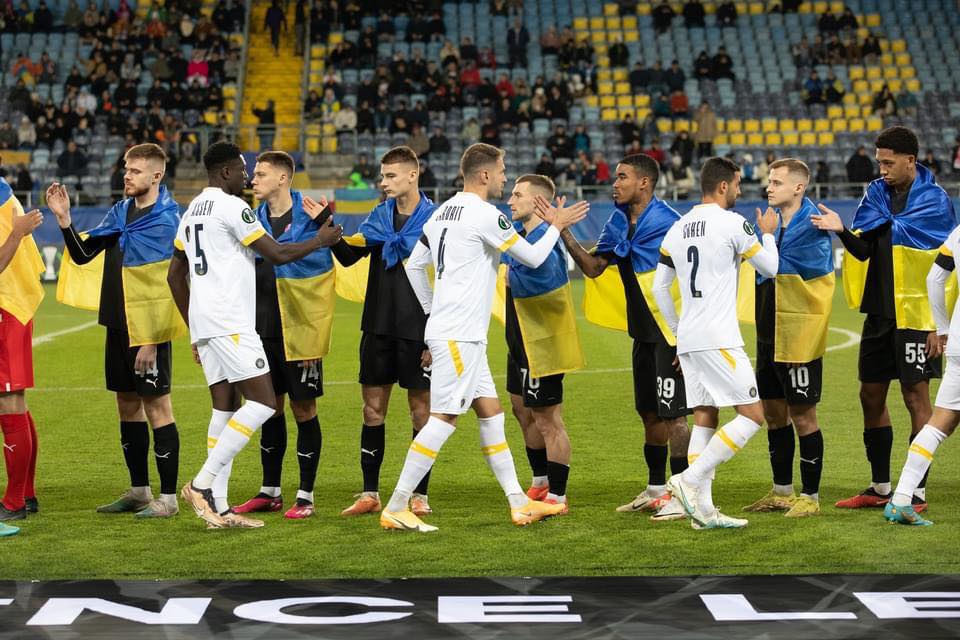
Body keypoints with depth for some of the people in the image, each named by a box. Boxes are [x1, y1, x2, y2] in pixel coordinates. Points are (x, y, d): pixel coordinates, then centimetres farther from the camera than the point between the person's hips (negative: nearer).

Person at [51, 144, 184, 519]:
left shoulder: (168, 220, -12)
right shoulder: (120, 211, 11)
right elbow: (82, 255, 14)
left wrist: (152, 340, -18)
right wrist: (64, 220, -2)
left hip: (149, 329, -8)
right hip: (118, 324, 8)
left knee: (157, 406, -3)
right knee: (127, 404, 14)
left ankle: (168, 498, 4)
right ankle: (139, 491, 25)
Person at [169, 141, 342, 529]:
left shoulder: (192, 211, 20)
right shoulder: (232, 206, -8)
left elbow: (175, 275, 24)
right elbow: (277, 254, -10)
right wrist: (321, 240, 6)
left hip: (203, 322, 10)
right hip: (229, 322, -10)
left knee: (225, 407, 8)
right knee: (263, 402, -10)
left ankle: (218, 508, 4)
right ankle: (202, 484, -16)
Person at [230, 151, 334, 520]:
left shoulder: (309, 217, -9)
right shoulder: (255, 219, 8)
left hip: (298, 332, -6)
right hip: (263, 330, 6)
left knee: (303, 409, 1)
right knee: (270, 407, 12)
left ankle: (305, 497, 8)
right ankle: (270, 492, 22)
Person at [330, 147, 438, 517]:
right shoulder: (379, 215, 8)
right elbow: (349, 256, 7)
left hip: (417, 330, -5)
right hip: (378, 328, 5)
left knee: (421, 409, 2)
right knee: (372, 408, 6)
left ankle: (420, 495, 11)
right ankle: (370, 493, 14)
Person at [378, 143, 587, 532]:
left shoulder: (441, 212, 13)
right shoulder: (485, 214, -12)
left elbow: (414, 266, 19)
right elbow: (533, 257, -5)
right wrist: (557, 226, 11)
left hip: (462, 335, 10)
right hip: (459, 335, -10)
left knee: (490, 412, 11)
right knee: (443, 419, -9)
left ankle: (519, 504, 15)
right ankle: (396, 508, -9)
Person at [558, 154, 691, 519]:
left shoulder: (668, 223, -16)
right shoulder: (618, 222, 9)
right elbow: (593, 267, 8)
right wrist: (564, 233, -3)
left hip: (671, 331, -8)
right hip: (643, 331, 8)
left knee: (671, 413, -8)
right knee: (649, 412, 15)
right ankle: (655, 490, 26)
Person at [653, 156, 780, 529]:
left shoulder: (678, 229, 13)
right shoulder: (733, 223, -7)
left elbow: (659, 288, 15)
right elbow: (770, 268, 4)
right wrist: (768, 233, 22)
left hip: (688, 340, 8)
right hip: (718, 340, -8)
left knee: (704, 419, 9)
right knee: (752, 415, -4)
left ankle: (703, 509, 4)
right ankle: (690, 480, -13)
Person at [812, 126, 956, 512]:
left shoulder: (934, 201, -8)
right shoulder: (876, 193, 9)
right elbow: (864, 249, 7)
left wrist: (937, 324, -12)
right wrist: (843, 231, -13)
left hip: (915, 315, -7)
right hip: (879, 313, 7)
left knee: (916, 397, -2)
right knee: (871, 396, 9)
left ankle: (917, 492, 4)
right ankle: (880, 487, 20)